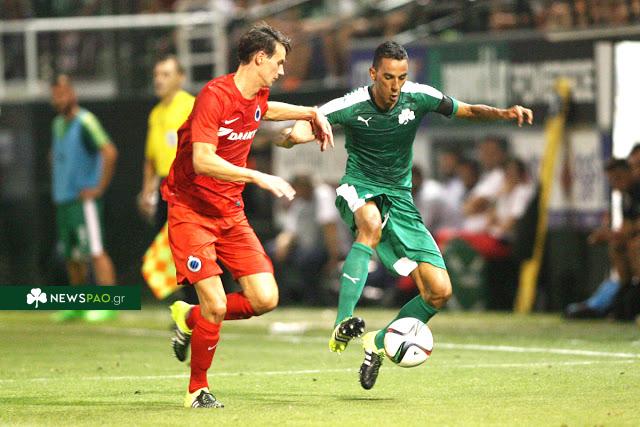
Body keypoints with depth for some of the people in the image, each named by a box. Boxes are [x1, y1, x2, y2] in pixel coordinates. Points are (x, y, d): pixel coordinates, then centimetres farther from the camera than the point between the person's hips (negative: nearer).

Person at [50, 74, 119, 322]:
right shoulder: (58, 124, 15)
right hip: (63, 199, 9)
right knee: (71, 255, 12)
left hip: (83, 200, -9)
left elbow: (110, 152, -23)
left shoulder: (85, 122, -13)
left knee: (94, 251, -13)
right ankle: (78, 305, 20)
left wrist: (100, 188, -19)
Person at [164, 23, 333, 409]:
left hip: (231, 211, 7)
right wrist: (258, 177, -34)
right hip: (191, 210, -7)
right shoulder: (214, 96, -19)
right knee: (216, 304, -16)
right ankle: (198, 390, 6)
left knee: (265, 299, -5)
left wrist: (312, 114, 25)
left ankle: (191, 319, 20)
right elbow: (203, 161, -30)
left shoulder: (257, 96, 6)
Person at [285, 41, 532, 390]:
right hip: (359, 190, -4)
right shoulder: (352, 106, -15)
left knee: (439, 290, -6)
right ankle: (343, 324, -49)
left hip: (400, 198, 4)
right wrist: (299, 132, -44)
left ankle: (377, 344, 15)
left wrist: (503, 113, -14)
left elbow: (467, 111, 5)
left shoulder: (418, 97, -7)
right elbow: (306, 125, -19)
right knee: (372, 224, -43)